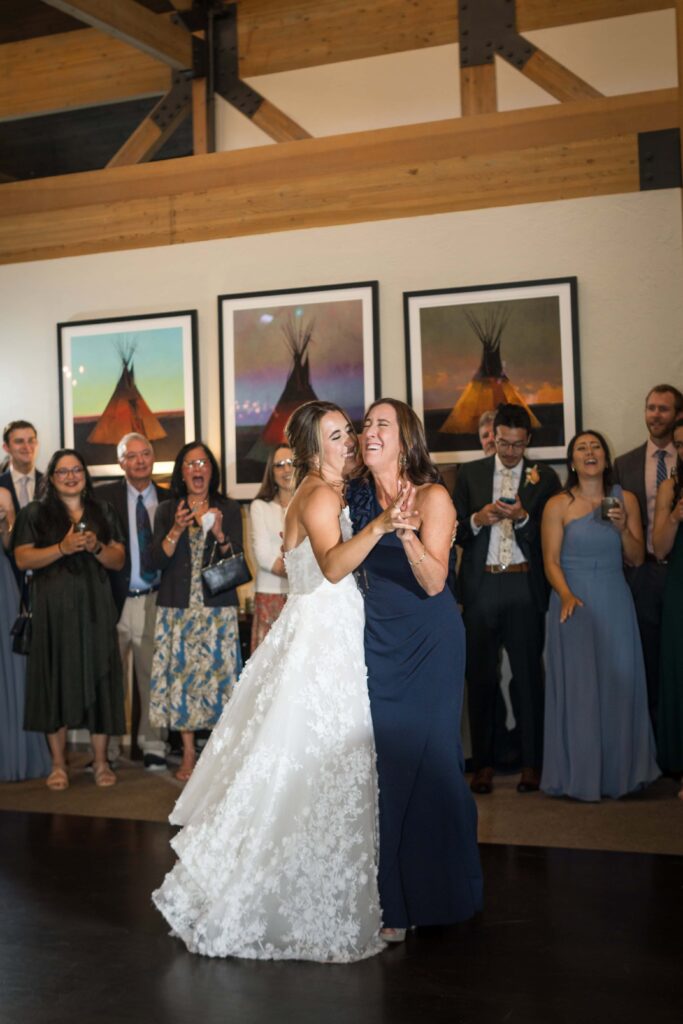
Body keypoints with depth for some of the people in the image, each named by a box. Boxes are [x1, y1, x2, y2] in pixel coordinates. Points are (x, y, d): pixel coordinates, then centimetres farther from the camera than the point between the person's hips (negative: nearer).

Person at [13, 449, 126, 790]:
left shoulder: (102, 511, 15)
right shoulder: (35, 513, 8)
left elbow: (119, 559, 11)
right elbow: (23, 558, -3)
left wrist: (96, 547, -9)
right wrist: (62, 548, -16)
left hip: (94, 608, 2)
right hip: (53, 609, -2)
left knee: (98, 678, -1)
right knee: (56, 680, -2)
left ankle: (100, 761, 8)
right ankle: (58, 764, 7)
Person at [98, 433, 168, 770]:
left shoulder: (168, 500, 8)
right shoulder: (104, 496, 2)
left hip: (154, 600, 1)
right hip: (114, 600, -1)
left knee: (153, 676, 6)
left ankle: (153, 746, 17)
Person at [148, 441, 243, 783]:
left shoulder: (229, 509, 5)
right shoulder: (166, 511, 8)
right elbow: (155, 561, -1)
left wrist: (219, 533, -19)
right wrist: (176, 531, -16)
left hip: (218, 609, -1)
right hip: (177, 609, 1)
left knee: (218, 674, -5)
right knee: (179, 673, 0)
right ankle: (188, 753, 11)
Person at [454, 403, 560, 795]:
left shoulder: (544, 477, 7)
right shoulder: (470, 474, 10)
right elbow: (456, 532, 7)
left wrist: (522, 518, -15)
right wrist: (477, 519, -12)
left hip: (525, 586, -1)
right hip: (481, 586, 1)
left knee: (529, 675, 1)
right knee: (480, 676, 4)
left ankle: (532, 763, 11)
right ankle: (484, 763, 13)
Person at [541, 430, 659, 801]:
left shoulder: (626, 500, 7)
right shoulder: (558, 505, -1)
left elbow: (636, 558, 8)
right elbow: (551, 561, -4)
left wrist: (623, 528, -10)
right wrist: (566, 595, -20)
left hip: (615, 603, 3)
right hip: (574, 603, -3)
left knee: (619, 684, 4)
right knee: (577, 687, -1)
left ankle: (619, 770, 17)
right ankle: (579, 774, 8)